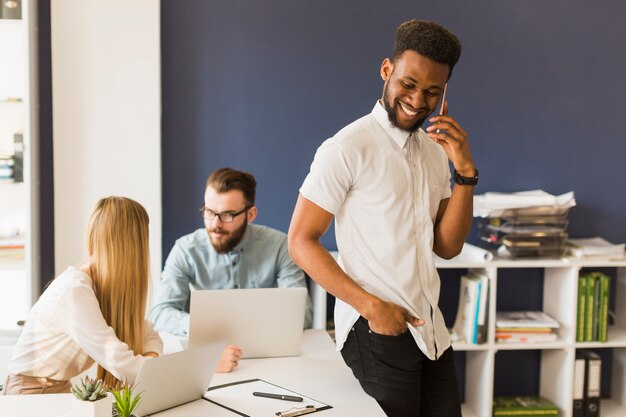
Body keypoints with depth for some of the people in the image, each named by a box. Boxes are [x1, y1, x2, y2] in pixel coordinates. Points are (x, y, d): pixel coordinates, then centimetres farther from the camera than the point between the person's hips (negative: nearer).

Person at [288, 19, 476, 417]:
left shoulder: (435, 149, 9)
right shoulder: (347, 149, -12)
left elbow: (447, 246, 6)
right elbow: (302, 242, -12)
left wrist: (465, 171, -6)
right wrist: (371, 306, -18)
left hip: (432, 329, 7)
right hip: (377, 332, -7)